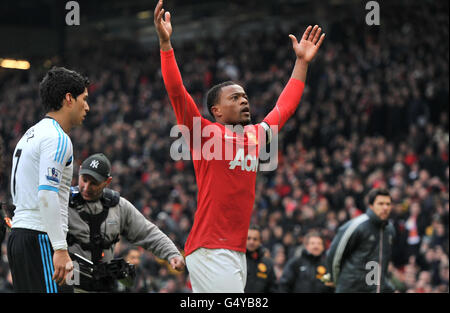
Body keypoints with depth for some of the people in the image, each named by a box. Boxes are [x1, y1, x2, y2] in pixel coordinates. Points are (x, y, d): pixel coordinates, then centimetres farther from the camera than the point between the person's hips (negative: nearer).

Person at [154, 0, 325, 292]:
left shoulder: (256, 135, 17)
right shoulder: (206, 133, -1)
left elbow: (285, 106, 30)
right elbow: (177, 93, -11)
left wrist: (302, 62, 33)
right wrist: (165, 43, -18)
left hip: (238, 252, 7)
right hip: (210, 253, -7)